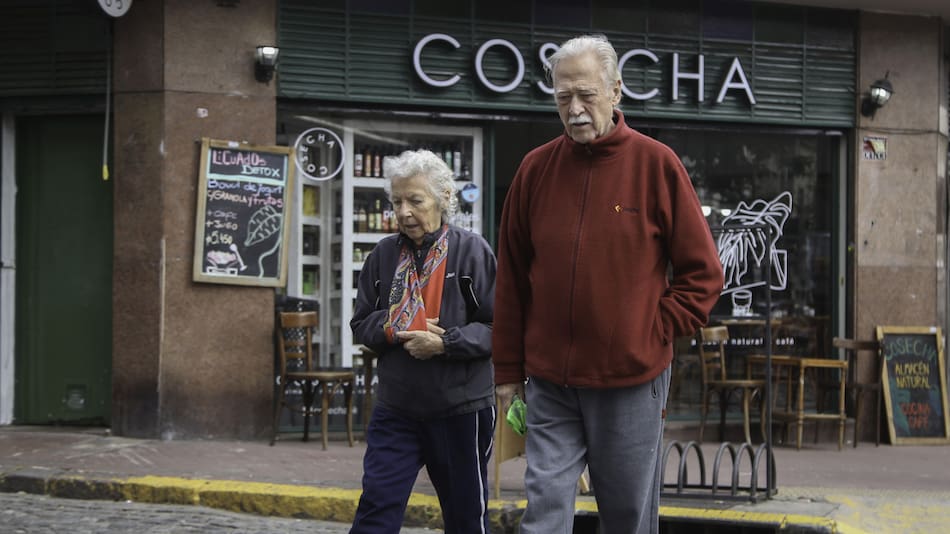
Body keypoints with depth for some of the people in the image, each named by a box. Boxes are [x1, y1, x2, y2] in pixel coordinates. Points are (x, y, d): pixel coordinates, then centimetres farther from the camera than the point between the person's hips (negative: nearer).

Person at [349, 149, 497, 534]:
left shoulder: (471, 250, -8)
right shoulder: (383, 255, 4)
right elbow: (361, 324, 9)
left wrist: (446, 343, -21)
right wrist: (396, 330, -11)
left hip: (461, 409, -3)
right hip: (396, 408, 3)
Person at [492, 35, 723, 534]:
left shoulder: (656, 163, -4)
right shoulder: (536, 168, 3)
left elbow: (702, 272, 0)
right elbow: (511, 280, 9)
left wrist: (658, 332, -7)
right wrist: (508, 371, 9)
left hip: (632, 380, -2)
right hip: (550, 382, 2)